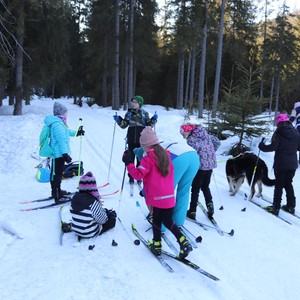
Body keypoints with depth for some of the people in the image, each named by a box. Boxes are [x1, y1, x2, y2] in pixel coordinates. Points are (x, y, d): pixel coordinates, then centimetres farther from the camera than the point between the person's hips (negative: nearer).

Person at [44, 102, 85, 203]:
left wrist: (76, 133, 43)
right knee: (57, 174, -6)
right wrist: (65, 154, -30)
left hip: (58, 153, 11)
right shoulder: (57, 125, -21)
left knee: (56, 173, 21)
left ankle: (57, 191, 35)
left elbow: (66, 132, 31)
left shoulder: (59, 123, 13)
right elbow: (61, 140, -27)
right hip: (58, 154, -11)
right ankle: (57, 196, 0)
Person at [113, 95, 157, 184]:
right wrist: (118, 119, -7)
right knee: (131, 158, 5)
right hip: (131, 140, 1)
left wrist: (153, 120, -13)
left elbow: (149, 125, 3)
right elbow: (124, 125, 8)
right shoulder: (129, 113, 6)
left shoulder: (144, 113, 2)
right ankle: (131, 176, 16)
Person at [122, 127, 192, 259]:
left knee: (157, 221, 13)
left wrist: (128, 163, -10)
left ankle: (157, 245, 22)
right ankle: (183, 242, 2)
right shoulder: (166, 155, 9)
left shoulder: (148, 159, -12)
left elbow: (138, 174, -18)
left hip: (157, 198, -6)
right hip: (170, 197, 6)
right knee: (168, 221, 15)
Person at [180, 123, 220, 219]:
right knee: (205, 187, 23)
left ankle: (192, 212, 13)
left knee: (195, 189, 7)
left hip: (200, 165, -6)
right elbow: (217, 142, 12)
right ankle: (210, 204, 9)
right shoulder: (206, 135, 10)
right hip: (210, 164, 6)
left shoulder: (191, 139, -11)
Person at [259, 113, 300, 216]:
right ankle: (291, 206, 23)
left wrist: (262, 146, -6)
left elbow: (273, 147, -20)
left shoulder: (279, 133, -12)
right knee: (288, 184, 18)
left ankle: (276, 207, 6)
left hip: (281, 164, -5)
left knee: (279, 185, 3)